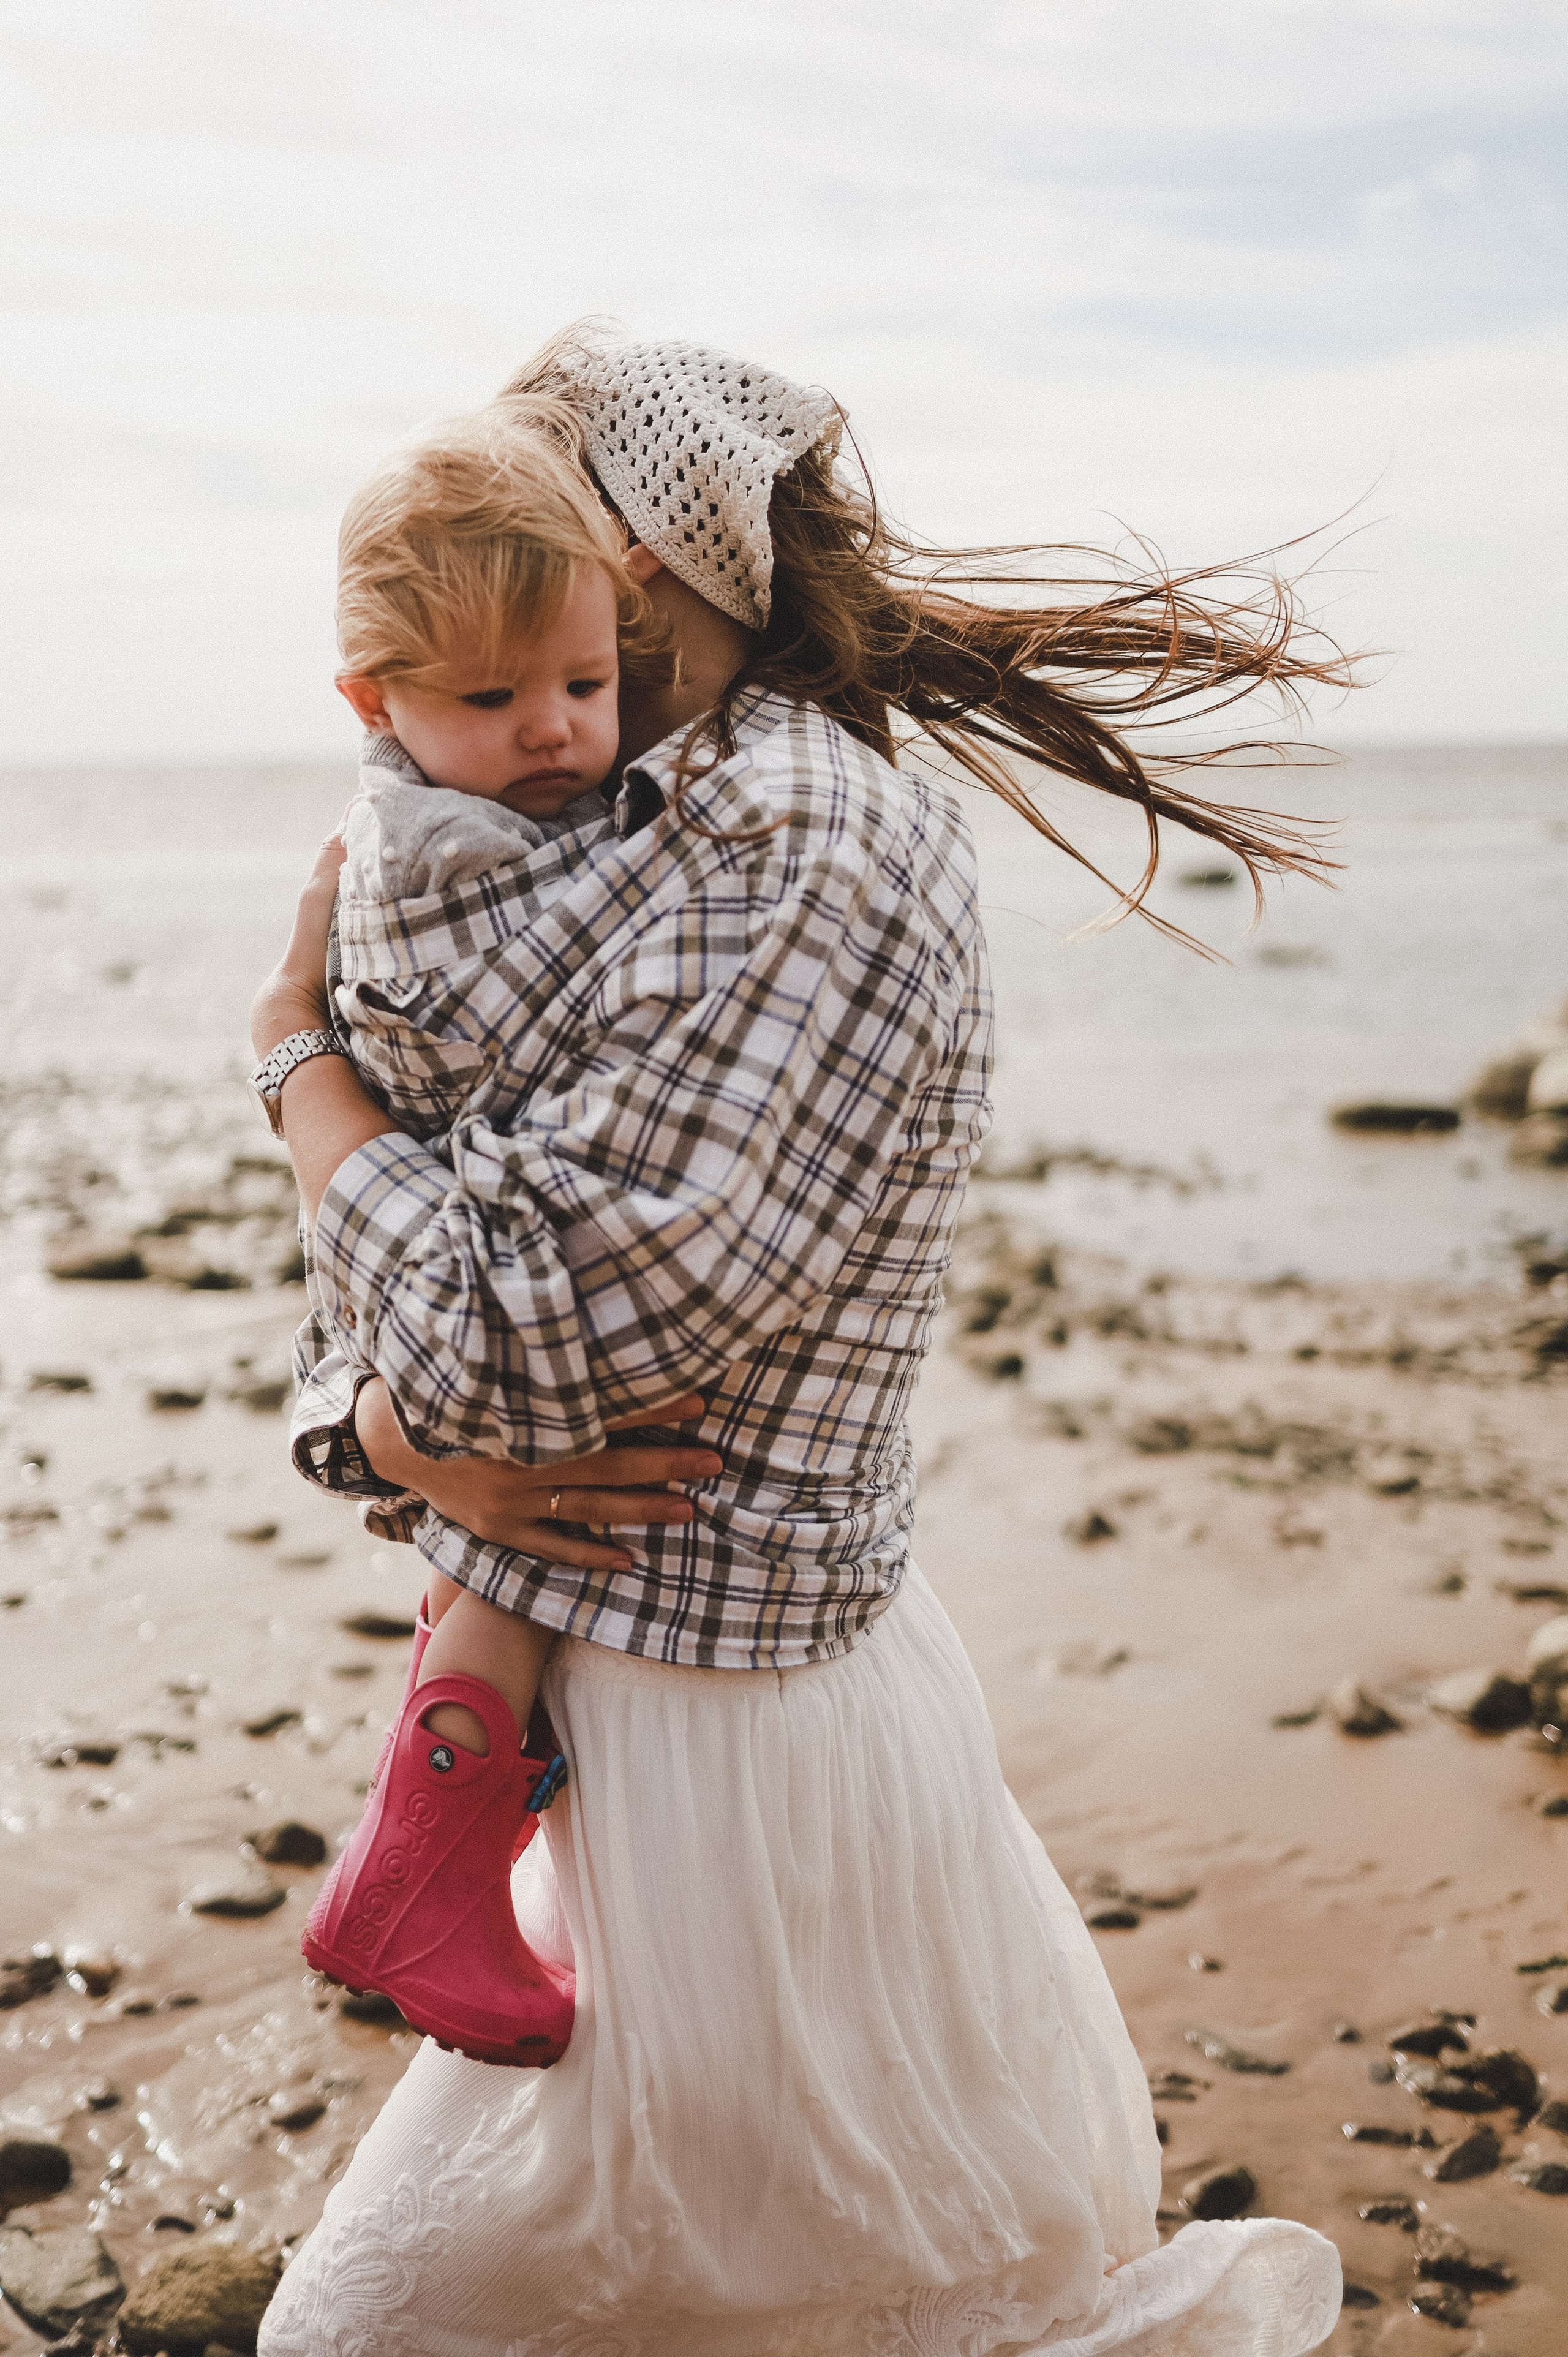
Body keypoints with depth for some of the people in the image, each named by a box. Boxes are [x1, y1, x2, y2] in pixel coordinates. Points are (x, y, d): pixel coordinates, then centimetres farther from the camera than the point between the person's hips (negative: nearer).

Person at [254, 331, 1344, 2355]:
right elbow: (384, 1279, 12)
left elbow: (520, 1331, -25)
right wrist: (390, 1421, -11)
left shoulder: (805, 846, -18)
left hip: (729, 1738, -10)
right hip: (621, 1709, 10)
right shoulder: (642, 840, 11)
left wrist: (297, 1044, -8)